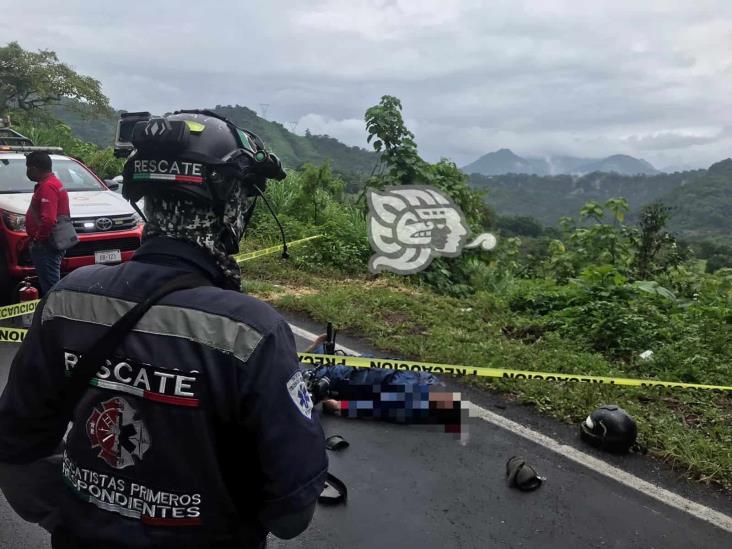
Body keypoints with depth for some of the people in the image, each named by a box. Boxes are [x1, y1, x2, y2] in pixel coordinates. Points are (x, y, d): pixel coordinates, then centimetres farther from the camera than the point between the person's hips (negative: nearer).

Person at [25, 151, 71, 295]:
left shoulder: (47, 187, -18)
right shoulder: (53, 182, 15)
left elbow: (48, 220, -29)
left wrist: (38, 238, -16)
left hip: (46, 245, -11)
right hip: (52, 243, 11)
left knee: (50, 285, -5)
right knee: (50, 283, 17)